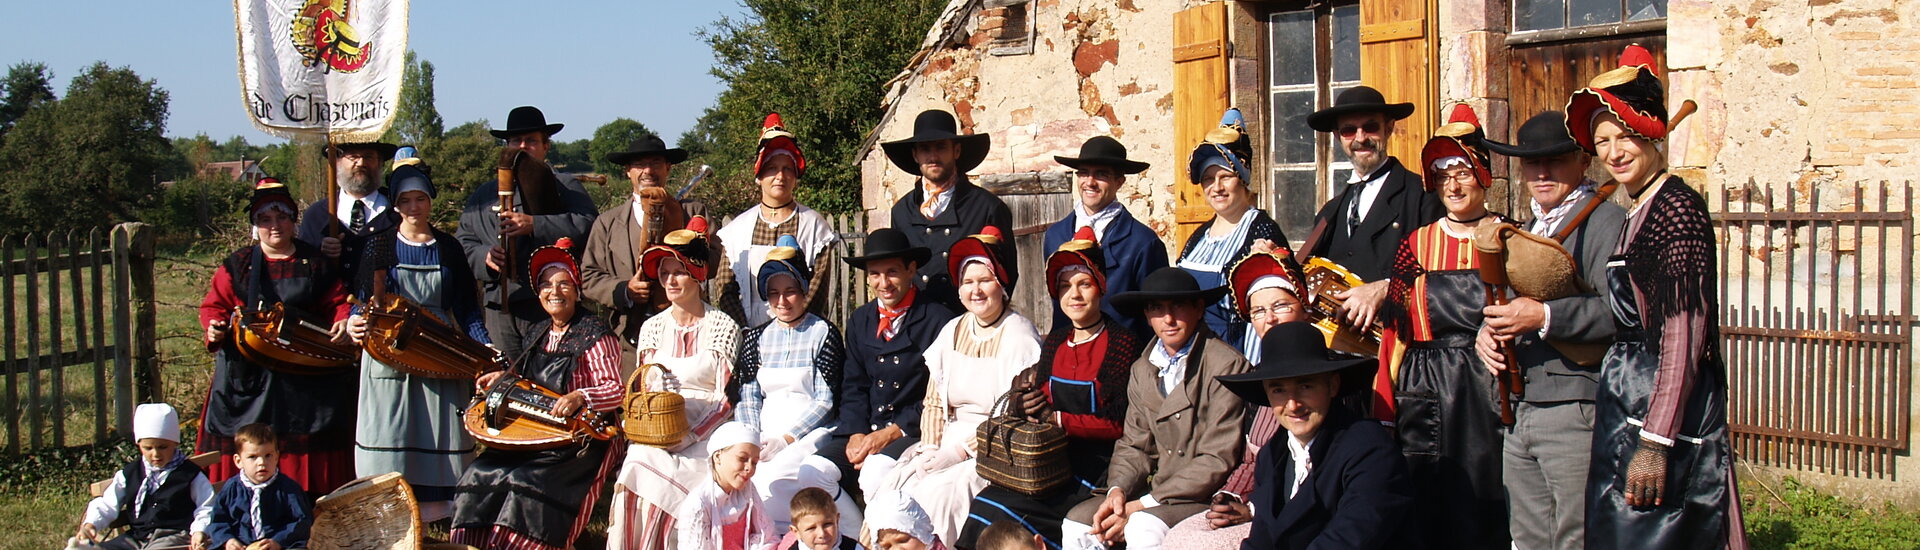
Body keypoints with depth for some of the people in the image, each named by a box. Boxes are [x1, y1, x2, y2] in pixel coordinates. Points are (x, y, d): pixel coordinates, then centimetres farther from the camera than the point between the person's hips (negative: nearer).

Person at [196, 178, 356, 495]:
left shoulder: (315, 264, 11)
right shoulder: (237, 265, 11)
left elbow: (337, 302, 9)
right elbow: (214, 305, 12)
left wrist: (343, 322, -12)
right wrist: (215, 327, -9)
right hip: (248, 372, 0)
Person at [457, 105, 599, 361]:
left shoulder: (565, 186, 12)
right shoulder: (484, 194, 25)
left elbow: (589, 225, -6)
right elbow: (462, 243, 19)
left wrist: (534, 224, -14)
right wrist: (484, 256, -3)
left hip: (549, 306, -4)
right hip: (499, 309, 4)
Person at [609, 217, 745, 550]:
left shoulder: (722, 327, 1)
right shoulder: (652, 328, 14)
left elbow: (725, 397, -4)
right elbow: (645, 389, 13)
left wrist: (688, 436, -17)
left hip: (706, 433, -3)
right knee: (640, 463, -28)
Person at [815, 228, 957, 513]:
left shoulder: (938, 320, -3)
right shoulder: (859, 321, 18)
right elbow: (853, 387, 17)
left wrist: (894, 432, -13)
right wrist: (856, 433, -3)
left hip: (915, 434, -5)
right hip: (865, 431, 5)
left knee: (878, 470, -35)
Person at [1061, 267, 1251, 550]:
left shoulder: (1226, 365, -12)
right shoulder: (1142, 370, 12)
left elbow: (1218, 461, -15)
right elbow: (1135, 446, 13)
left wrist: (1142, 505, -16)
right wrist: (1118, 490, -10)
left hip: (1209, 498, -7)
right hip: (1158, 490, 7)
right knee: (1077, 522, -11)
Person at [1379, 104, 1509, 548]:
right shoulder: (1416, 244, 9)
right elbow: (1394, 330, 8)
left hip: (1489, 389, -1)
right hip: (1426, 391, 2)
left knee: (1484, 505, -1)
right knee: (1425, 508, 1)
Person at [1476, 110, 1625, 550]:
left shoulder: (1607, 223, -8)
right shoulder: (1527, 231, 21)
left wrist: (1545, 317, -26)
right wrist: (1486, 333, 4)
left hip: (1577, 414, -9)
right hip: (1520, 414, 9)